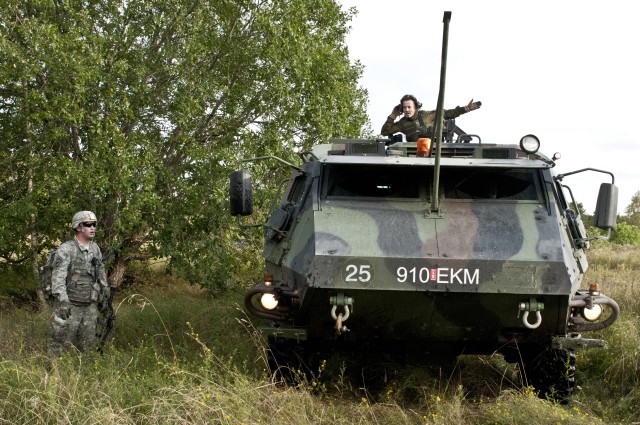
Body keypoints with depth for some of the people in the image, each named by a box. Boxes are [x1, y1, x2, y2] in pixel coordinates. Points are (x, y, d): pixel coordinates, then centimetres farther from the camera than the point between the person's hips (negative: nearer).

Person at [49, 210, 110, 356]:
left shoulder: (95, 249, 8)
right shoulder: (66, 250, -13)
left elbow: (101, 273, 21)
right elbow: (58, 277, -22)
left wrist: (105, 292, 22)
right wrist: (63, 301, -33)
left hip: (89, 306, 6)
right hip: (68, 306, -6)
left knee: (87, 346, 9)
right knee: (61, 346, -1)